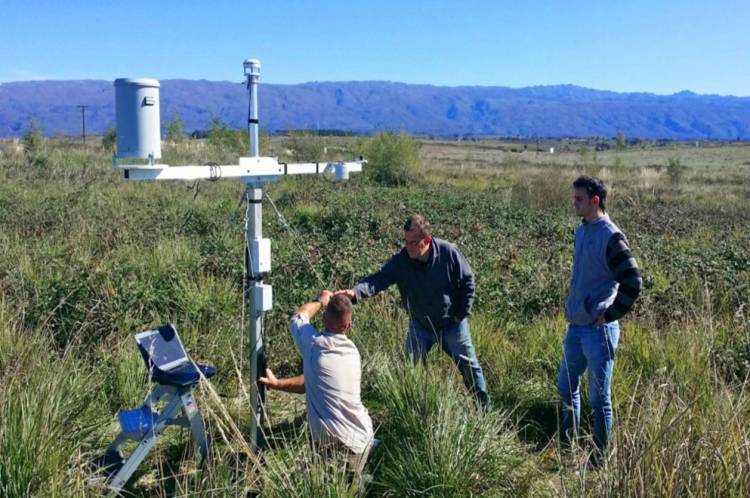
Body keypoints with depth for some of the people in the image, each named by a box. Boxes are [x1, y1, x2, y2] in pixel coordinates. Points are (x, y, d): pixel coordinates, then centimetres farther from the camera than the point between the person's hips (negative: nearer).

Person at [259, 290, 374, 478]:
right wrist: (278, 383, 20)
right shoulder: (353, 351, 7)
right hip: (362, 440, 6)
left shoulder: (315, 343, -11)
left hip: (333, 443, -6)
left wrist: (321, 301, 26)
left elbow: (298, 316, 11)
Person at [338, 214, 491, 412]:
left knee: (469, 366, 12)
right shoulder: (400, 261, -20)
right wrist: (355, 292, -50)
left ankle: (484, 405, 33)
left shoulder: (448, 252, -22)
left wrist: (462, 313, -9)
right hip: (420, 325, 1)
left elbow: (467, 281, -9)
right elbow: (378, 280, -30)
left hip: (452, 324, -1)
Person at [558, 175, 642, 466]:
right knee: (566, 387, 18)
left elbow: (633, 282, -19)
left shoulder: (610, 236, -16)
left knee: (599, 398, 5)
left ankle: (599, 458, 20)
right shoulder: (582, 231, 9)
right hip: (575, 327, 8)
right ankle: (565, 446, 36)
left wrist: (610, 315, -13)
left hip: (598, 330, -8)